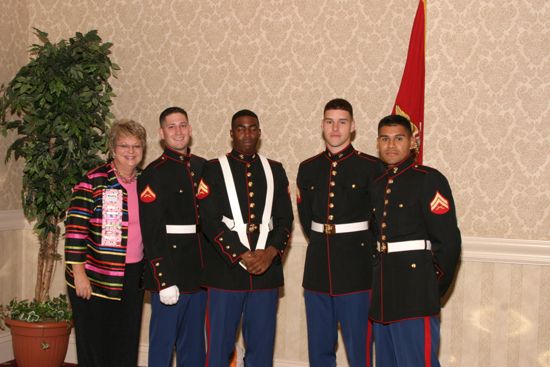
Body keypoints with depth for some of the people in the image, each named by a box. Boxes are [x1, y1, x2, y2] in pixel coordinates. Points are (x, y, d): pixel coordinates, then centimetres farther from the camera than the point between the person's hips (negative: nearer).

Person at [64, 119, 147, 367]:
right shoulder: (93, 181, -10)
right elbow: (75, 228, -13)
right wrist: (79, 272, -16)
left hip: (133, 277, 5)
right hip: (95, 279, -5)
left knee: (127, 346, 13)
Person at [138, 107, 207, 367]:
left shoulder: (204, 168, 10)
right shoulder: (153, 174, -8)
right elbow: (151, 233, -13)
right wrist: (164, 281, -18)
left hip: (200, 272, 6)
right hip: (170, 272, -5)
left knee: (194, 345, 16)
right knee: (163, 343, 4)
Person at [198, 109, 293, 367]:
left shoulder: (275, 170, 11)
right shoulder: (214, 169, 2)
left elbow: (285, 219, 6)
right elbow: (210, 221, -7)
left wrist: (270, 252, -11)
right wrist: (241, 256, -14)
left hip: (266, 270, 3)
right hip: (226, 270, -2)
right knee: (220, 345, 4)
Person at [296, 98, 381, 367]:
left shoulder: (371, 167, -5)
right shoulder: (308, 168, 8)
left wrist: (365, 249, 4)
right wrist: (322, 245, 10)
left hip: (356, 272, -4)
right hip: (318, 271, 4)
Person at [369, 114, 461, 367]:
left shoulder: (429, 180, -8)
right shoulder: (378, 184, 14)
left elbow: (448, 240, -11)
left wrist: (434, 288, -6)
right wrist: (379, 284, 12)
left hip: (414, 289, -7)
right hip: (383, 291, 7)